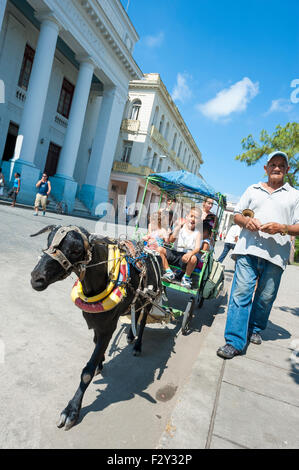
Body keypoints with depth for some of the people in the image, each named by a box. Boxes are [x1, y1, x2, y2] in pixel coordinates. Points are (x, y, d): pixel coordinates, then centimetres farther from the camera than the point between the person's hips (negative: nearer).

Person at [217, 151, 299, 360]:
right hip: (248, 249, 0)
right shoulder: (253, 190, 19)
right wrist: (246, 220, -4)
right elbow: (236, 215, 19)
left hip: (276, 255, 0)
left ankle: (255, 329, 31)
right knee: (241, 292, -8)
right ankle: (235, 341, -5)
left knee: (266, 297, 7)